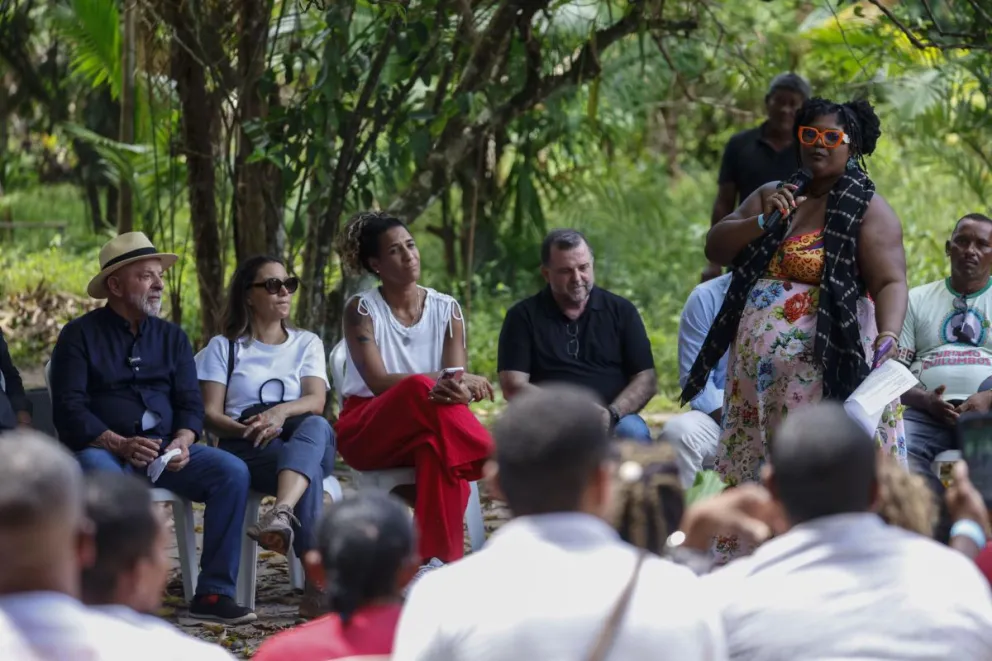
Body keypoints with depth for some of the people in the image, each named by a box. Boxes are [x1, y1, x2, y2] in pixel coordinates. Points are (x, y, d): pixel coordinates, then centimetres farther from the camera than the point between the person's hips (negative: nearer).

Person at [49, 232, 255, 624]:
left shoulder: (172, 337, 17)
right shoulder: (80, 335, 3)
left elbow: (190, 403, 11)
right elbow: (69, 409, -7)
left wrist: (183, 440, -13)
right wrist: (119, 444, -22)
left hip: (166, 451, 5)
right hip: (100, 449, -4)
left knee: (232, 471, -21)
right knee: (106, 483, -40)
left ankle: (214, 593, -20)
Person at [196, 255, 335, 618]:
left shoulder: (307, 343, 23)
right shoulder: (223, 347, 17)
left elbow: (316, 401, 4)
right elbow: (210, 414, 5)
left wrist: (281, 412, -20)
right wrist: (247, 430, -17)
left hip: (308, 441, 2)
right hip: (246, 448, -1)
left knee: (317, 425, -40)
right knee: (309, 474, -38)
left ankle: (281, 513, -66)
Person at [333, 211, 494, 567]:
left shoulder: (447, 310, 5)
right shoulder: (362, 310, -3)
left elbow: (458, 377, -6)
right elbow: (378, 382, -14)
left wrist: (459, 389, -31)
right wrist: (439, 380, -26)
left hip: (426, 429, 2)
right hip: (367, 432, -2)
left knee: (438, 444, -39)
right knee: (421, 388, -36)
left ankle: (437, 561, -42)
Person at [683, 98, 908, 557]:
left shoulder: (867, 210, -2)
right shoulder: (772, 195, 17)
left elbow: (891, 283, -13)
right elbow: (715, 248, 10)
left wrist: (887, 338, -31)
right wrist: (763, 221, -8)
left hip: (822, 374, -6)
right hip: (756, 373, 6)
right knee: (752, 478, 7)